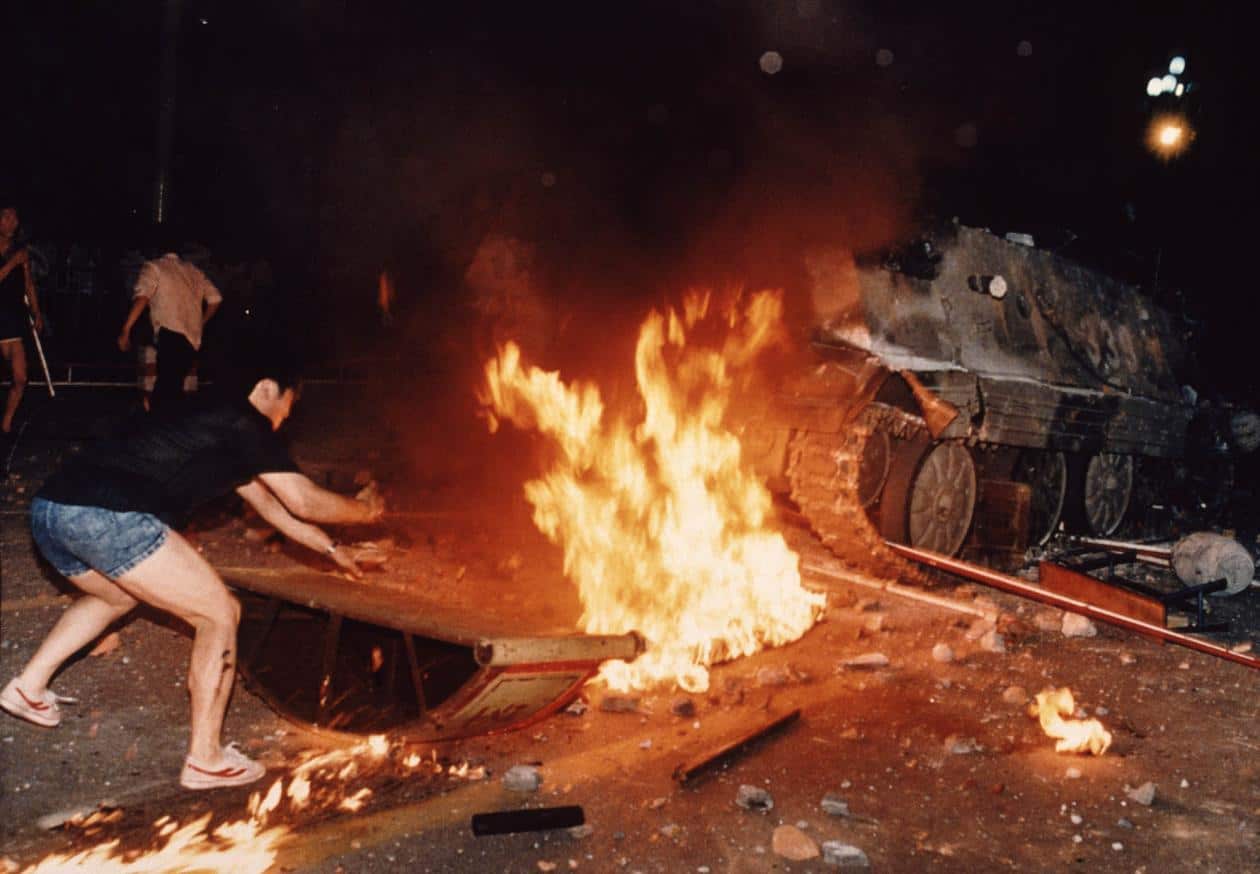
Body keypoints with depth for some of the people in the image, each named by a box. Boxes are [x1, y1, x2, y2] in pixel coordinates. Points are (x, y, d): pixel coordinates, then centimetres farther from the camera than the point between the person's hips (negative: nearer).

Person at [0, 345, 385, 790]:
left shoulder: (211, 417, 29)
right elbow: (305, 502, 6)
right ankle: (205, 760, 8)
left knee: (116, 596, 39)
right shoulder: (244, 424, 2)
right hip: (108, 517, -10)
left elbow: (271, 505, 37)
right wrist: (365, 510, 24)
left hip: (50, 507, 10)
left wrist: (331, 548, 42)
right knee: (219, 614, 3)